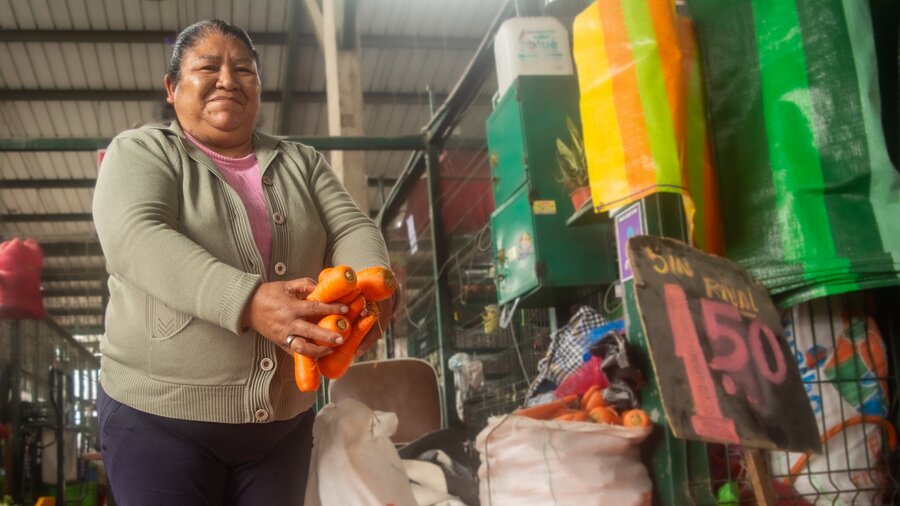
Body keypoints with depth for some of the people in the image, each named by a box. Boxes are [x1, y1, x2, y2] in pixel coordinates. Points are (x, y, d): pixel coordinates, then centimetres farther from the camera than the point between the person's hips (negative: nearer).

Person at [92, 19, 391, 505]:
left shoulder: (301, 162, 12)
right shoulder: (140, 151, -1)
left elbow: (352, 228, 2)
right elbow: (134, 238, -18)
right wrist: (248, 303, -33)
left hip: (284, 420, 4)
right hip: (159, 412, -3)